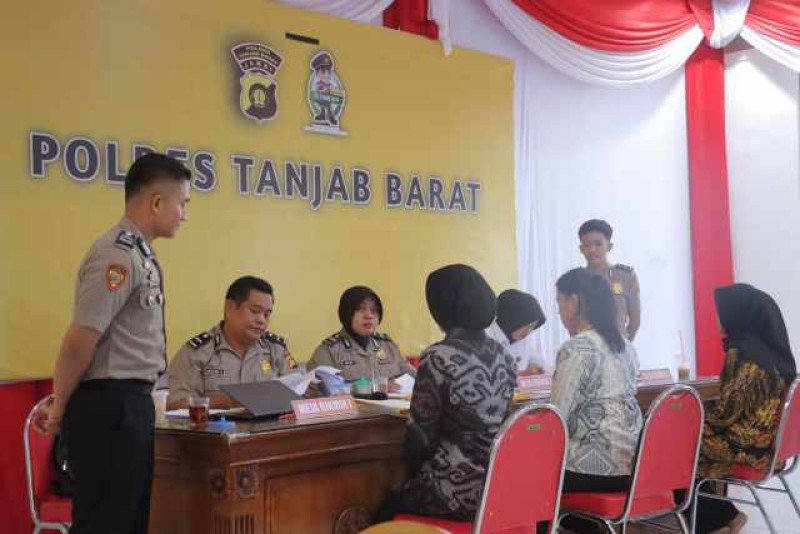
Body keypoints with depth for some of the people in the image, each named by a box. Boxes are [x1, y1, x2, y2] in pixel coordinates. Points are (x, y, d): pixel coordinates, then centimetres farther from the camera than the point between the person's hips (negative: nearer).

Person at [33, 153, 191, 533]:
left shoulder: (138, 253, 14)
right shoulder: (118, 256, -18)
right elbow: (80, 341, -21)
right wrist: (59, 409, -8)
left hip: (129, 403, 10)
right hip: (110, 406, -10)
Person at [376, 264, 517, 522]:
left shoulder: (438, 357, -16)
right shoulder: (505, 357, 5)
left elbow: (420, 432, -10)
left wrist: (413, 472, 10)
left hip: (459, 489, -7)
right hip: (500, 485, 7)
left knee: (391, 502, 23)